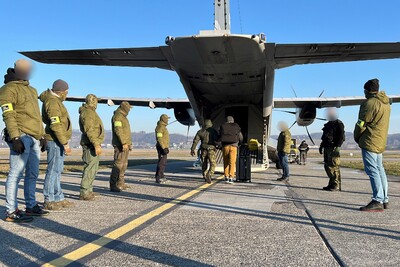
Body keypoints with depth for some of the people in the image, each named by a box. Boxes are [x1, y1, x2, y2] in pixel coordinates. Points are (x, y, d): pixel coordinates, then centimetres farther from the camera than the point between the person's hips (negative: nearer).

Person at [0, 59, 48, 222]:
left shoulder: (32, 90, 24)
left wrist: (42, 136, 20)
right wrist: (15, 137, -20)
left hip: (34, 138, 8)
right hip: (22, 137, -8)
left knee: (32, 174, 11)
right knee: (16, 173, -8)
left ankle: (31, 206, 20)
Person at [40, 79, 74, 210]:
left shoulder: (55, 100, 18)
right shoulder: (53, 102, -14)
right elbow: (56, 125, -23)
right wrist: (65, 143, -23)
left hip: (58, 141, 11)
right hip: (55, 141, -11)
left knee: (57, 170, 12)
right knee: (53, 170, -6)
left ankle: (59, 198, 19)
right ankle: (49, 201, 0)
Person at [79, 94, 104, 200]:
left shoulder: (91, 112, 20)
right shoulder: (88, 113, -14)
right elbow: (89, 130, -23)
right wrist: (96, 144, -27)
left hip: (92, 144, 11)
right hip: (91, 145, -11)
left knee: (92, 168, 16)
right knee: (90, 168, -11)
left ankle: (88, 190, 24)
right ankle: (84, 193, -9)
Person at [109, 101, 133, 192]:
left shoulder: (123, 117, 22)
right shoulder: (117, 116, -10)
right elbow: (118, 130, -20)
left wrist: (129, 143, 21)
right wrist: (124, 143, -25)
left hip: (125, 144, 10)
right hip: (120, 145, -10)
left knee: (124, 165, 12)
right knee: (118, 164, -13)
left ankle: (121, 183, 18)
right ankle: (113, 185, -13)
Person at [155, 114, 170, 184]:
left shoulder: (163, 127, 19)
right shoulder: (160, 127, -14)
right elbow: (159, 138, -22)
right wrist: (164, 148, -26)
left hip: (164, 147, 11)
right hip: (162, 147, -11)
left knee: (163, 162, 15)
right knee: (161, 162, -11)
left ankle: (161, 176, 22)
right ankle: (158, 178, -10)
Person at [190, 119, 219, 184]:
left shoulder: (200, 131, 9)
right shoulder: (213, 131, 0)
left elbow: (195, 141, 3)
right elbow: (217, 139, -14)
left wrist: (192, 149, 6)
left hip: (203, 150, 4)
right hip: (211, 150, -3)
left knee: (204, 164, 18)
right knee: (213, 164, -4)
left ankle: (205, 176, 23)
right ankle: (209, 175, -27)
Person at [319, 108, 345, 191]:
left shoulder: (339, 124, -3)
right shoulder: (328, 124, 21)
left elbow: (342, 137, -12)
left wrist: (337, 146, -21)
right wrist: (321, 146, 22)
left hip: (333, 148, -9)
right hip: (327, 148, 9)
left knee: (334, 167, -10)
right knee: (327, 166, 10)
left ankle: (336, 185, -7)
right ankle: (331, 184, 17)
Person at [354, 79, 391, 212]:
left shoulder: (370, 103, -14)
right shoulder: (386, 103, 15)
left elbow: (361, 124, -12)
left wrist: (357, 138, 4)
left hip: (370, 142, -9)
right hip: (381, 143, 10)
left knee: (372, 171, -10)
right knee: (380, 170, 14)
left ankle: (377, 201, -13)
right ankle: (384, 200, 19)